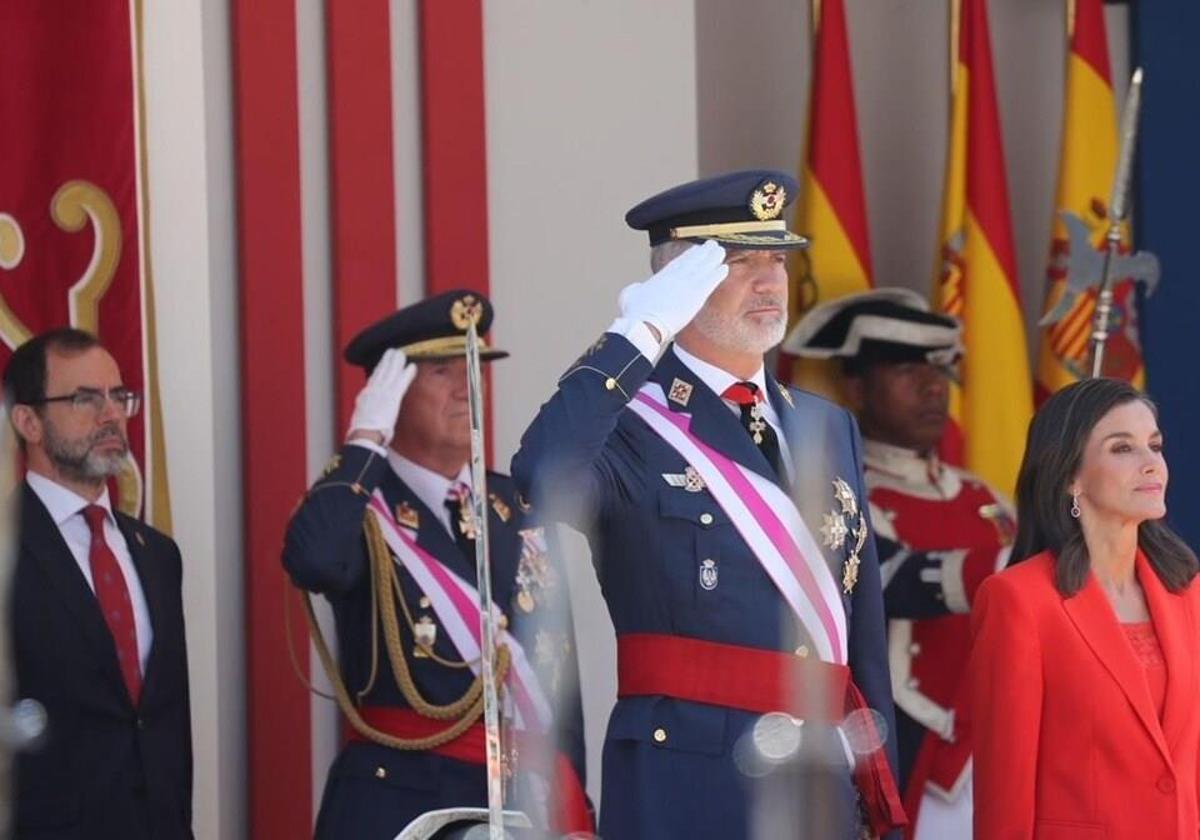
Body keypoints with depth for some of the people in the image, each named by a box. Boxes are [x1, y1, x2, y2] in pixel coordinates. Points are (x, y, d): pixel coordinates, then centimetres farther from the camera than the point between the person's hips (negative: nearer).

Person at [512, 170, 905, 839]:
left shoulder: (829, 428, 17)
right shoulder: (630, 424, -3)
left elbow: (865, 636, 17)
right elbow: (545, 479, -28)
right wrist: (639, 335, -19)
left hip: (823, 784, 6)